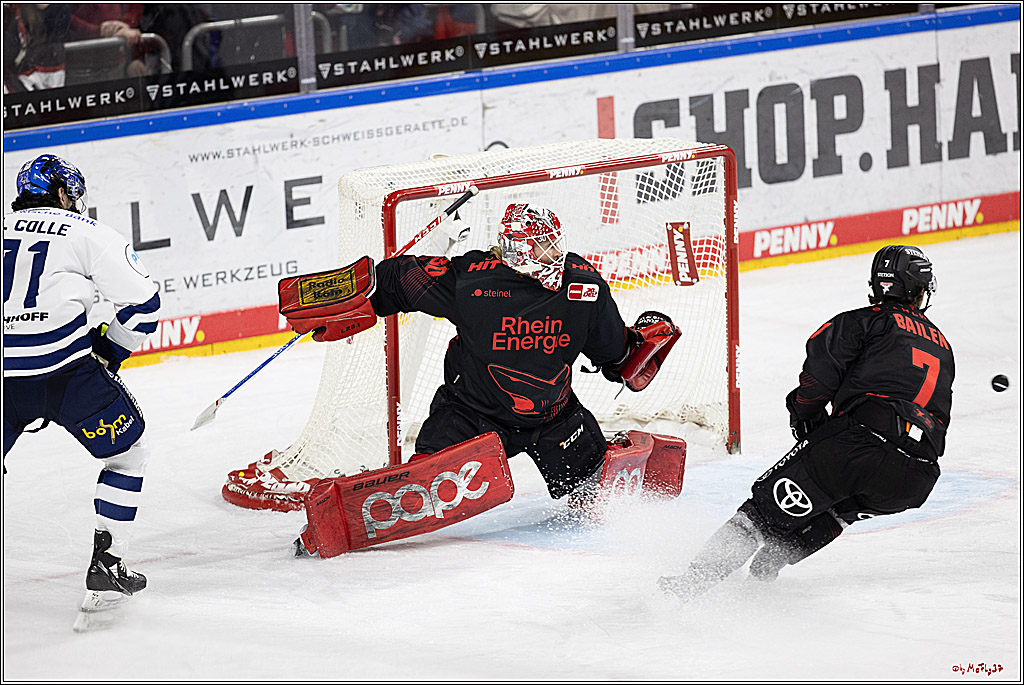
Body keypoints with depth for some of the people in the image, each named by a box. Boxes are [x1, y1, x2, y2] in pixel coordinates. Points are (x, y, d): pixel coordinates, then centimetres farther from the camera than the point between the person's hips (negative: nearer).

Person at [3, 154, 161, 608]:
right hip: (64, 367, -4)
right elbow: (142, 302, 4)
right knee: (128, 449, 16)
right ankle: (106, 566, 10)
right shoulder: (87, 233, 6)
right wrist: (108, 352, 19)